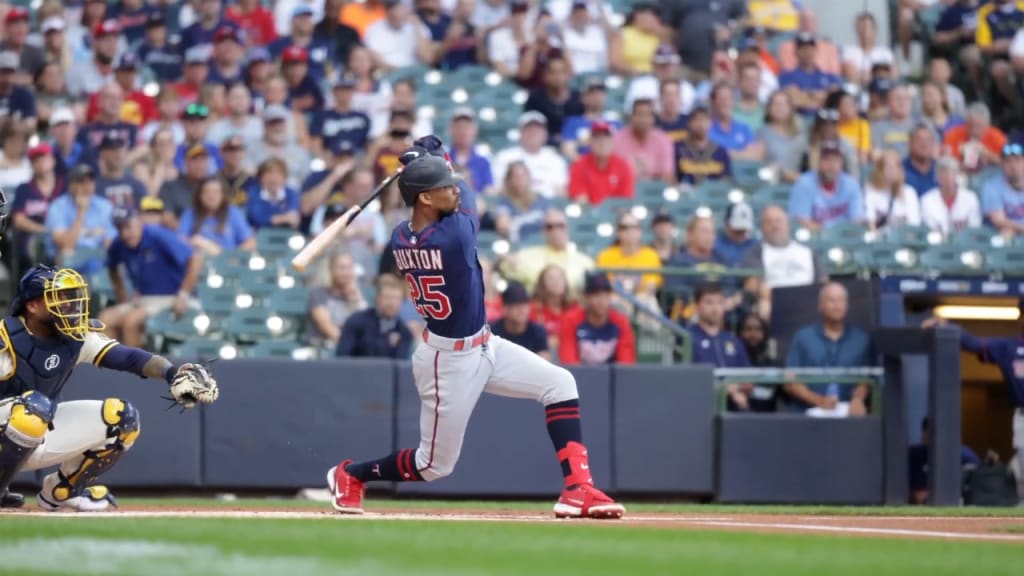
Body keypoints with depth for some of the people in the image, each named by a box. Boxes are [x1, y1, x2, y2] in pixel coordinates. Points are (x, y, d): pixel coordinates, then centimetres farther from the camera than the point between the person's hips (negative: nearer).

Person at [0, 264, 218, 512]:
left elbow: (126, 356, -17)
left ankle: (60, 491, 10)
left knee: (121, 417, -3)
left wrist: (172, 372, -34)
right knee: (34, 406, -39)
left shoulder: (77, 338, -5)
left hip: (43, 432, 7)